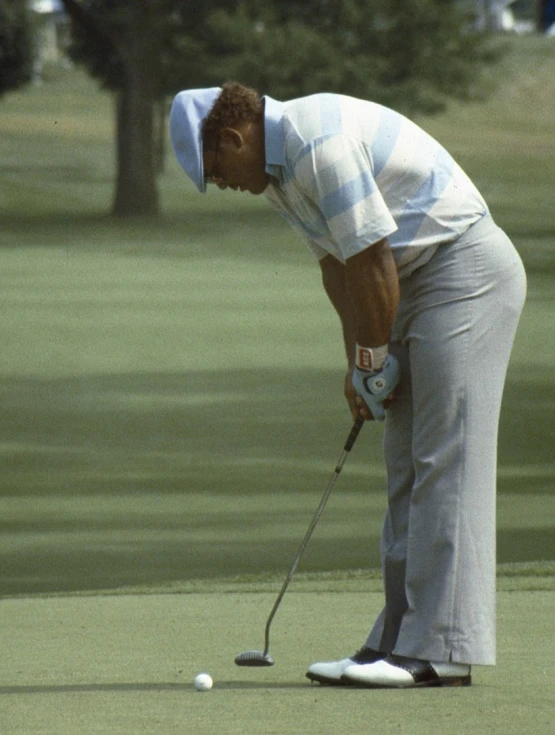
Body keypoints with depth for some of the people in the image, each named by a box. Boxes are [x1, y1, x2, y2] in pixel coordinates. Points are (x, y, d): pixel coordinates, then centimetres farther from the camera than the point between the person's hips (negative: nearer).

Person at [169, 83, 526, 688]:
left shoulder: (319, 141, -21)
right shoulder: (279, 168, 12)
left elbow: (372, 260, -20)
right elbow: (337, 265, 17)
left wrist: (372, 361, -8)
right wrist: (359, 363, 8)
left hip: (466, 269, -11)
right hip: (420, 280, 11)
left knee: (447, 463, -13)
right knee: (407, 472, 9)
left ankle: (441, 649, -16)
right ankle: (403, 638, 10)